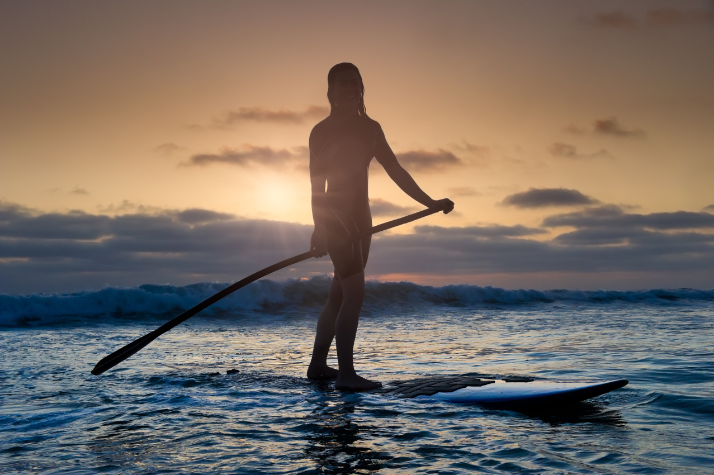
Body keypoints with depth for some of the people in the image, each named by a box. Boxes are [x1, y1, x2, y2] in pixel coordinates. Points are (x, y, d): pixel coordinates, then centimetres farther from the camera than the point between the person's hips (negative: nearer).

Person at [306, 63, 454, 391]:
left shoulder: (370, 128, 15)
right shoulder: (322, 131, -4)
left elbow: (395, 171, 15)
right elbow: (316, 185, -9)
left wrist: (429, 202, 10)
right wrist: (320, 228, -18)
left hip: (359, 216, 7)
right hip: (336, 214, -7)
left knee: (339, 295, 11)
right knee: (354, 292, -16)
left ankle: (318, 365, 20)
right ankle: (346, 373, -14)